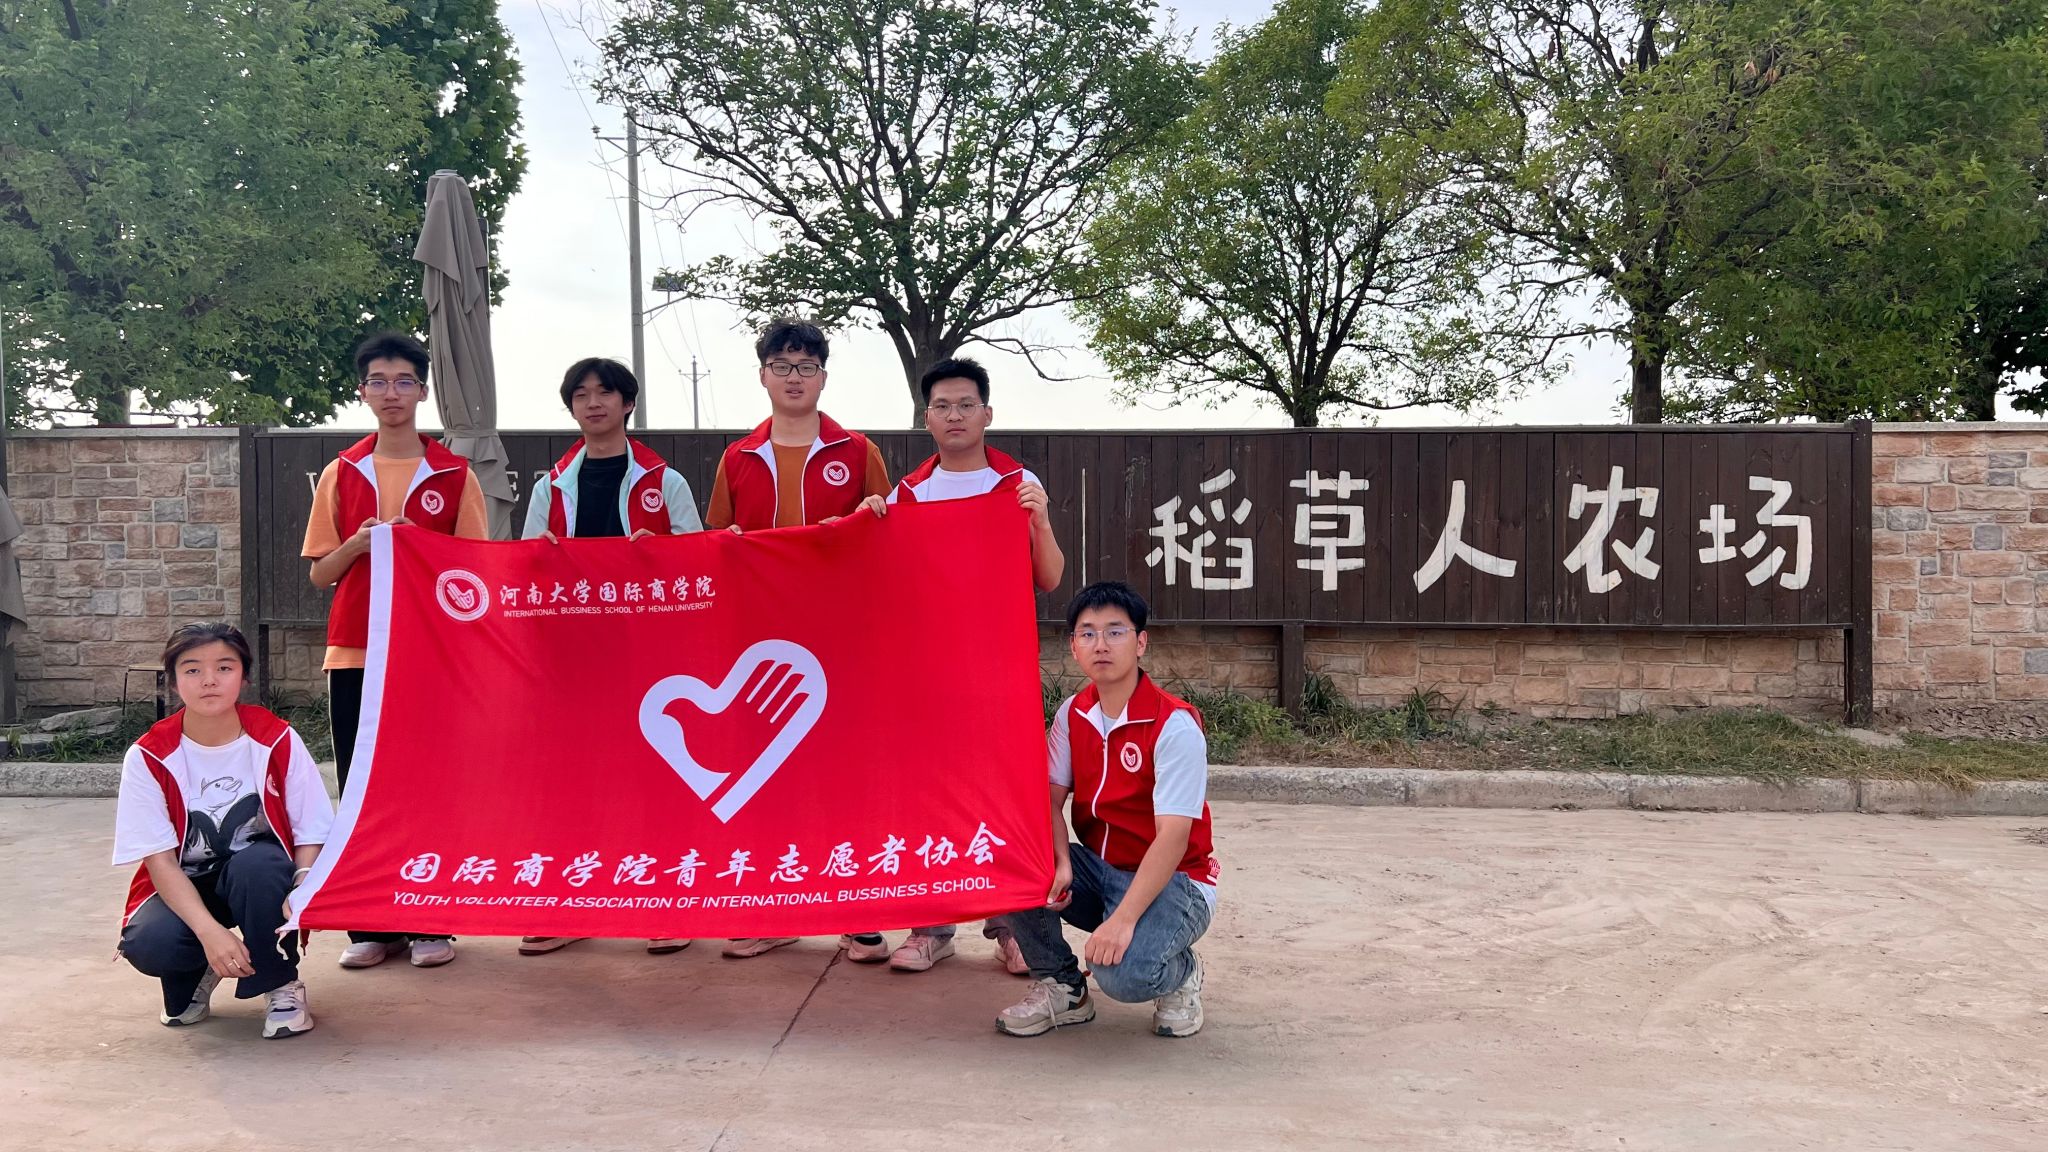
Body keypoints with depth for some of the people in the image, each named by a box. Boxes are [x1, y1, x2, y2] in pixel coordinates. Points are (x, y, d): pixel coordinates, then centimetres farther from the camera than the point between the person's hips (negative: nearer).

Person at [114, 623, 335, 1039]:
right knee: (148, 945, -31)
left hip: (259, 877, 0)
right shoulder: (149, 757, -12)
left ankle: (282, 983, -10)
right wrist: (209, 930, -30)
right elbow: (160, 860, -15)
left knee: (256, 864, -36)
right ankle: (195, 974, 8)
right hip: (185, 888, 1)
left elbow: (311, 836, -11)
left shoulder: (278, 741, -12)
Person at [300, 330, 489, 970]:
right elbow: (319, 574, 10)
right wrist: (359, 545, -9)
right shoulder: (341, 473, 10)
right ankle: (371, 925, 12)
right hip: (355, 650, 2)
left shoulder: (454, 474, 4)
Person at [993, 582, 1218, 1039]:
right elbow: (1050, 797, -4)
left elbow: (1173, 835, -24)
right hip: (1097, 870, 6)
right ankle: (1062, 986, 1)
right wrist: (1060, 864, -26)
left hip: (1171, 881, -6)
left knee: (1123, 973, -34)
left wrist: (1123, 919, -34)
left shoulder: (1175, 724, -19)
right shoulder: (1072, 714, 1)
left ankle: (1180, 972, 5)